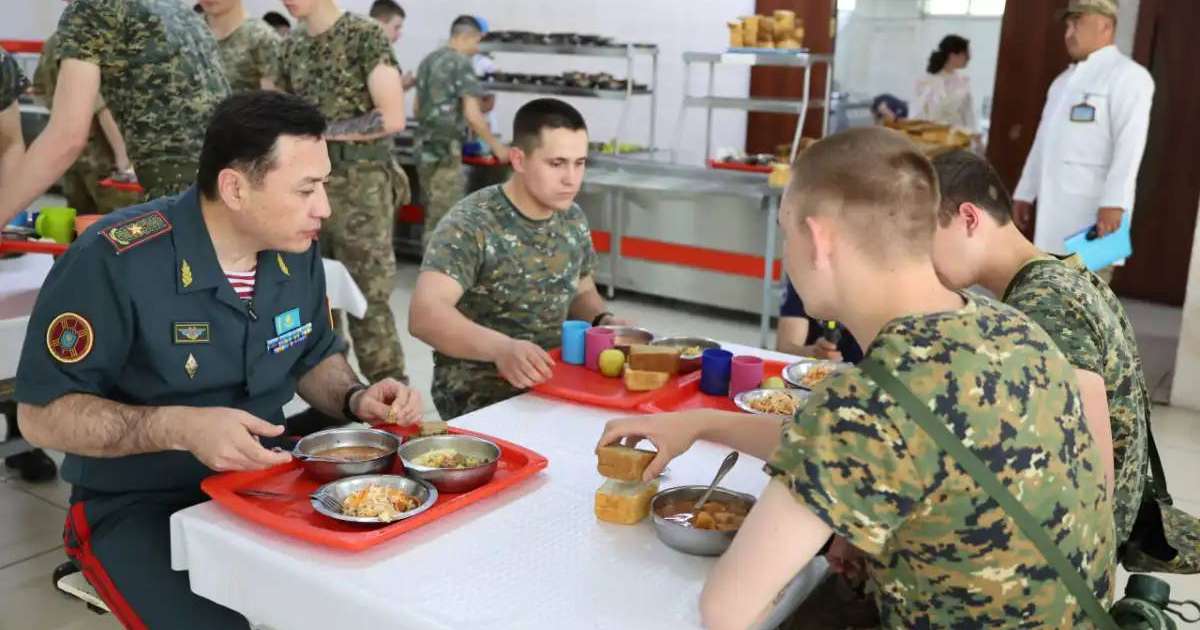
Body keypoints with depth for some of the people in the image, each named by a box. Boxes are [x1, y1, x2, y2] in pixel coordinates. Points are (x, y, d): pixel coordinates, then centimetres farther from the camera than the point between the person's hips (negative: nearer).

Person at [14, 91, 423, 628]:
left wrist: (356, 399, -7)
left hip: (264, 483, 5)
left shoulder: (295, 249, -2)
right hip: (139, 506, -4)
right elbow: (42, 413, -17)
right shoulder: (113, 261, -22)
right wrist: (181, 427, -30)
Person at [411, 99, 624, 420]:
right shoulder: (470, 225, -15)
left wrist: (602, 321, 0)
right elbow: (425, 314, -26)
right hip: (480, 401, -7)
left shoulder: (573, 219, 6)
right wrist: (502, 348, -42)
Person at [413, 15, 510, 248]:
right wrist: (495, 145, -7)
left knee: (433, 214, 16)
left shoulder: (427, 61, 14)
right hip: (446, 149, -8)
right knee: (443, 219, -2)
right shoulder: (462, 63, -11)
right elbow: (472, 114, -17)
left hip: (424, 146, 9)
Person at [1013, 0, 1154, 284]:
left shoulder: (1127, 75, -4)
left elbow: (1129, 144, -15)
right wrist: (1025, 193, 19)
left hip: (1093, 211, -7)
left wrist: (1113, 202, -24)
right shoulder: (1064, 79, 22)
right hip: (1055, 210, 8)